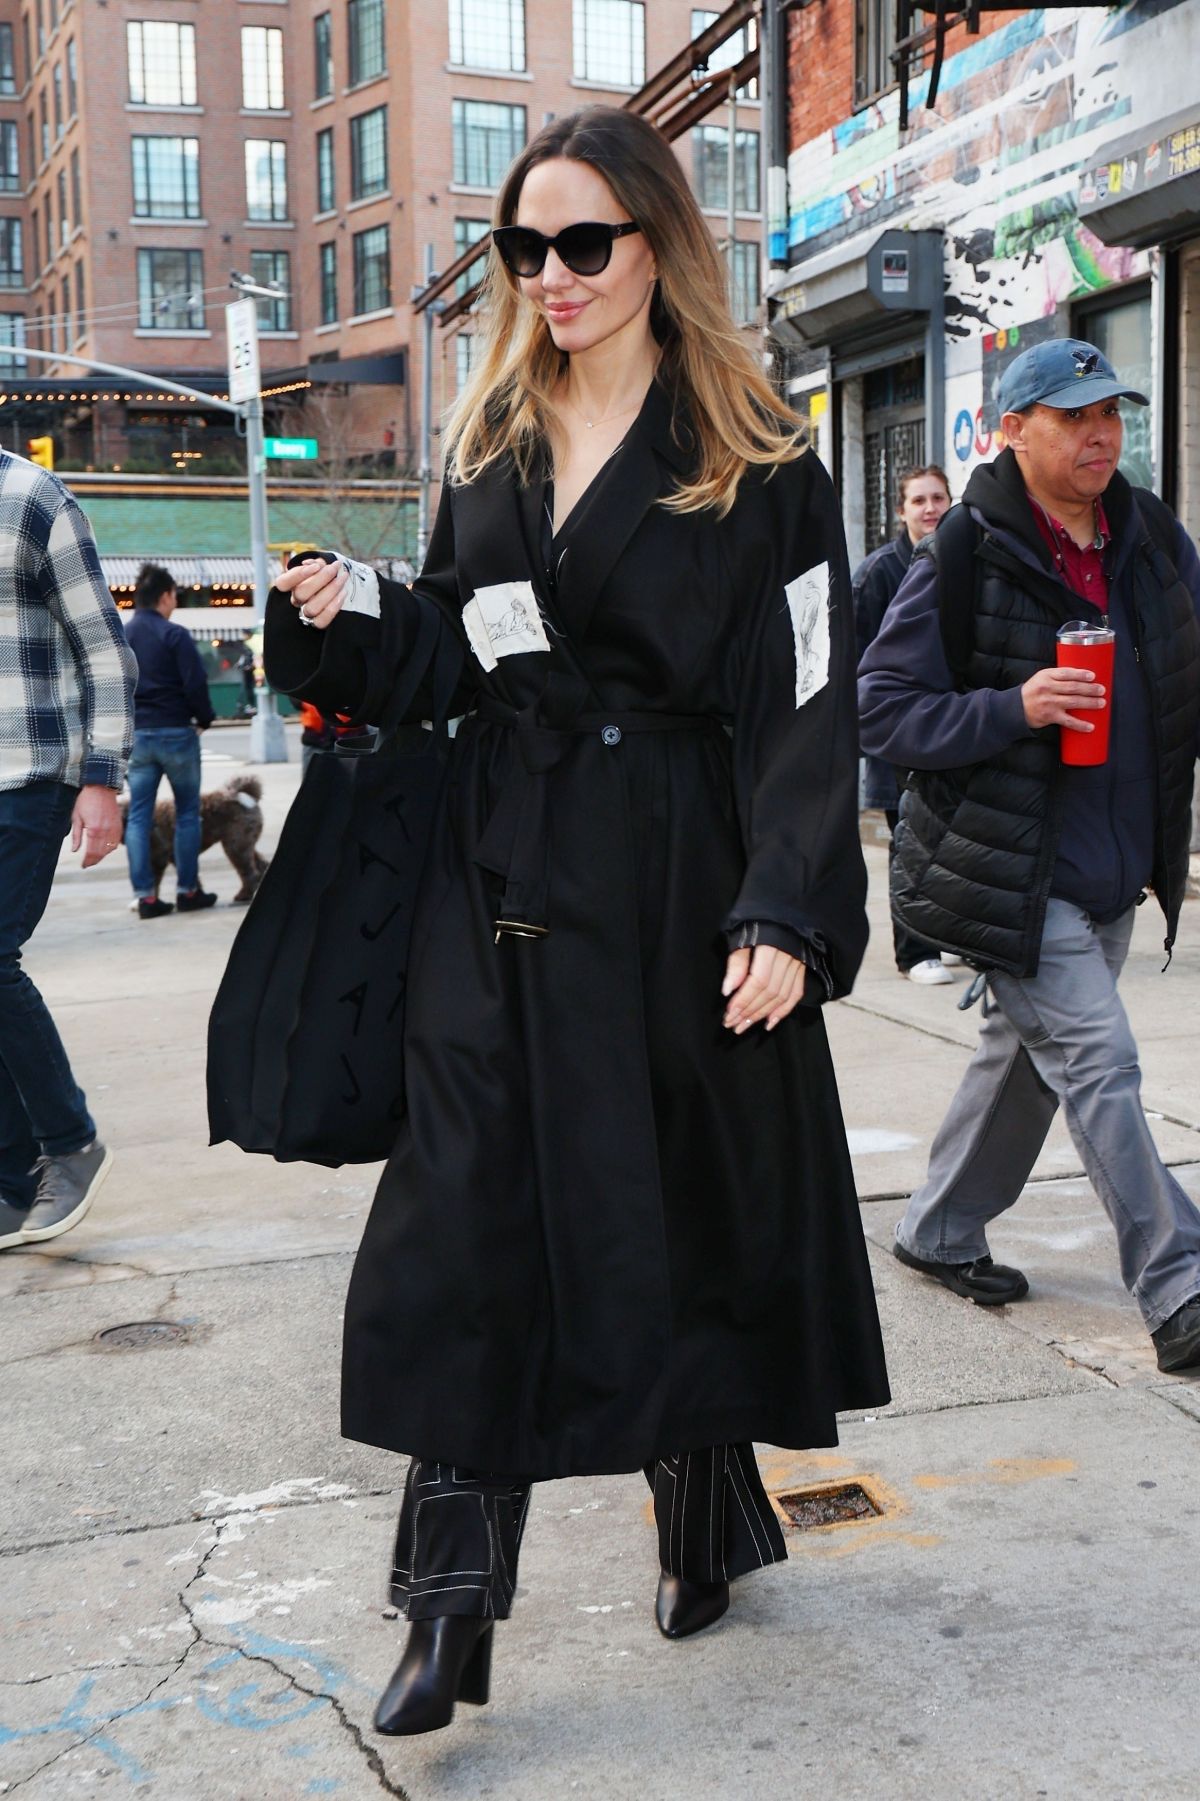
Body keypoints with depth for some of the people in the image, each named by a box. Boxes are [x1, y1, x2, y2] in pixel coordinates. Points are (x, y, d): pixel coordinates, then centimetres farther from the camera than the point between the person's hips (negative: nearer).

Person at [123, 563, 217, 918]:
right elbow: (195, 684, -13)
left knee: (138, 815, 5)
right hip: (176, 732, -5)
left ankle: (146, 895, 3)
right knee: (187, 812, 7)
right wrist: (204, 718, 2)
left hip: (136, 735, 5)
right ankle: (187, 891, 9)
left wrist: (124, 723, 14)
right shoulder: (174, 635, -10)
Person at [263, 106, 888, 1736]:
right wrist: (346, 618, -4)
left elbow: (808, 698, -8)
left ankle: (708, 1513, 34)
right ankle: (453, 1598, 7)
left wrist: (786, 915, -16)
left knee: (696, 1200, 9)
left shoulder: (753, 458, -3)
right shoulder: (493, 441, 12)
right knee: (471, 1212, -1)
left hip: (679, 880, -3)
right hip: (502, 877, 4)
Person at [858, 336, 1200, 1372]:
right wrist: (1011, 711, -24)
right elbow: (881, 709, -12)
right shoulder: (966, 556, -12)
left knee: (1025, 1055, 17)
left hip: (1111, 873, 7)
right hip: (1013, 876, -7)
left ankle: (940, 1232, 35)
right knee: (1099, 1063, -9)